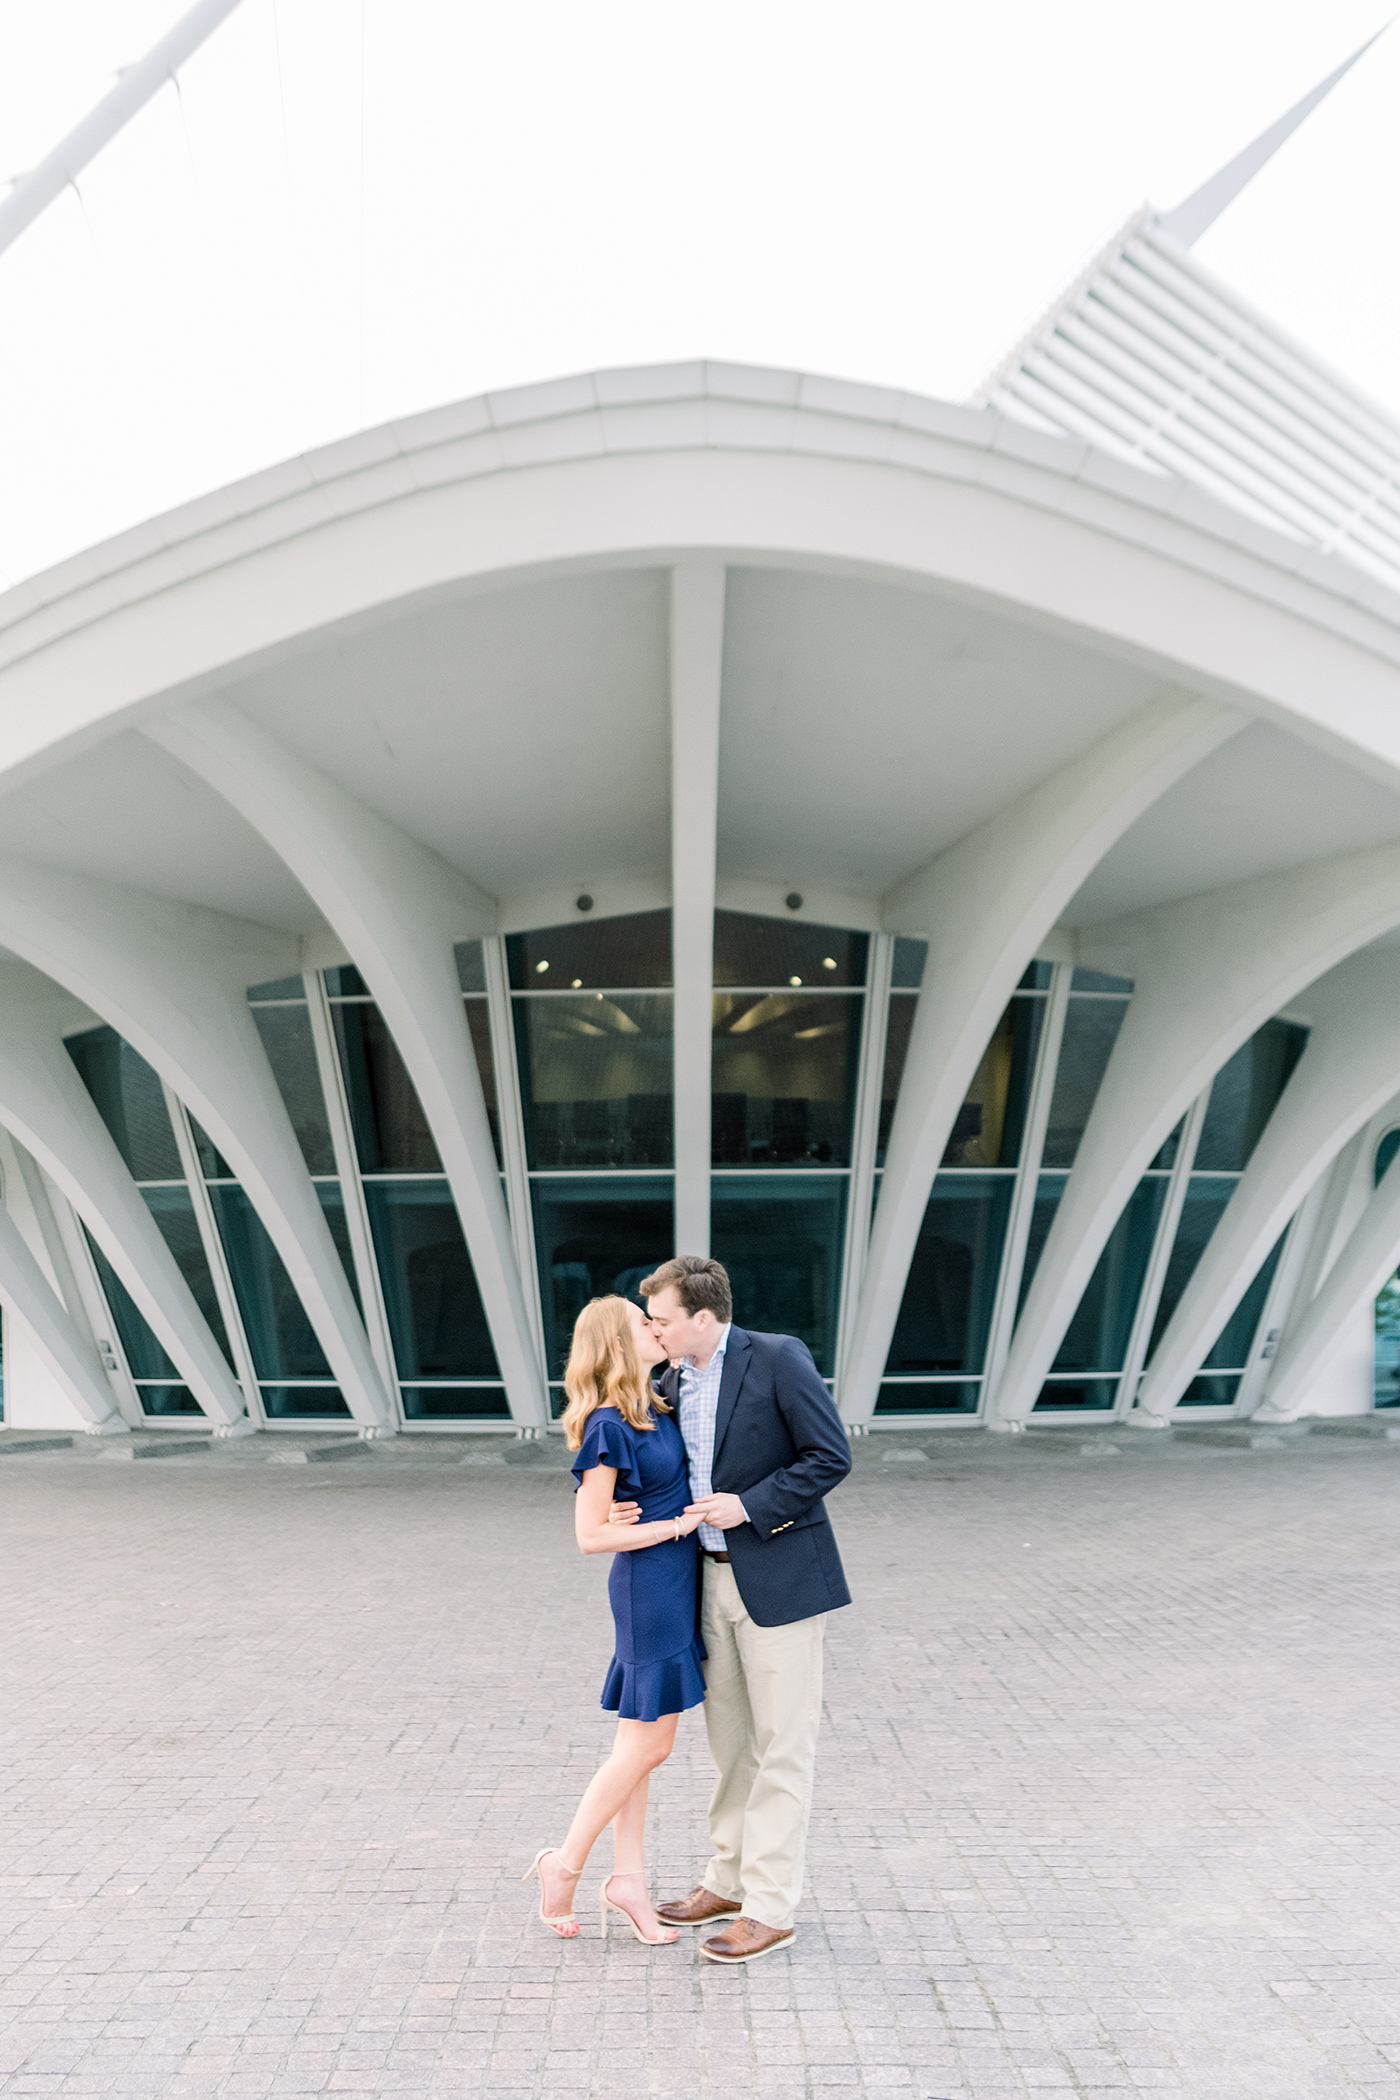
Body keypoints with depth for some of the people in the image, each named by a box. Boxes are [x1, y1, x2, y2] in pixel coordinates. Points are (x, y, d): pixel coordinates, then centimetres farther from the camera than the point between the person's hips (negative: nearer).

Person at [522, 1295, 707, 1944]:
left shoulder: (654, 1412, 7)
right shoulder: (609, 1426, -19)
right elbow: (591, 1535, -18)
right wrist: (677, 1525, -16)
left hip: (675, 1585, 8)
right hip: (648, 1587, -8)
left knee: (642, 1744, 15)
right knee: (646, 1746, 2)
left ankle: (628, 1878, 25)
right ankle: (566, 1863, 18)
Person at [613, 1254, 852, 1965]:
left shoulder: (778, 1358, -15)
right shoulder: (674, 1380, 6)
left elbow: (831, 1456, -15)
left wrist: (750, 1505, -19)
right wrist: (634, 1509, -3)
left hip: (779, 1578, -7)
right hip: (714, 1578, 7)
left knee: (782, 1746, 3)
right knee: (729, 1739, 18)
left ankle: (770, 1909, 13)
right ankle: (729, 1880, 33)